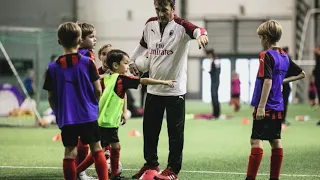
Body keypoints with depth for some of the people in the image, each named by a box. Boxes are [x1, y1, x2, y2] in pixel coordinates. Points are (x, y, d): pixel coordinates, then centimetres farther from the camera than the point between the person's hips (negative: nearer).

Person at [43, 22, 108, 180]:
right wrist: (96, 105, 17)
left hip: (66, 118, 1)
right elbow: (98, 90, -2)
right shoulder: (87, 63, -6)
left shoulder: (53, 68, -2)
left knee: (69, 152, 4)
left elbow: (50, 97, 2)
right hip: (88, 115, -1)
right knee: (96, 148, 8)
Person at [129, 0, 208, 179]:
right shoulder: (150, 24, 3)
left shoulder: (181, 26, -14)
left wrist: (201, 34, -59)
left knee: (175, 131, 1)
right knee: (149, 129, 13)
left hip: (175, 90, -5)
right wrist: (132, 61, 15)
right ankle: (151, 163, 29)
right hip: (153, 88, 5)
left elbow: (196, 30, -37)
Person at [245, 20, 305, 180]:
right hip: (278, 108, 8)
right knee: (276, 141, 11)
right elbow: (301, 74, 22)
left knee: (256, 141, -8)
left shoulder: (266, 55, -13)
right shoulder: (284, 57, 10)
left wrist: (261, 107, -23)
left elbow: (267, 81, -22)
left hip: (265, 108, -8)